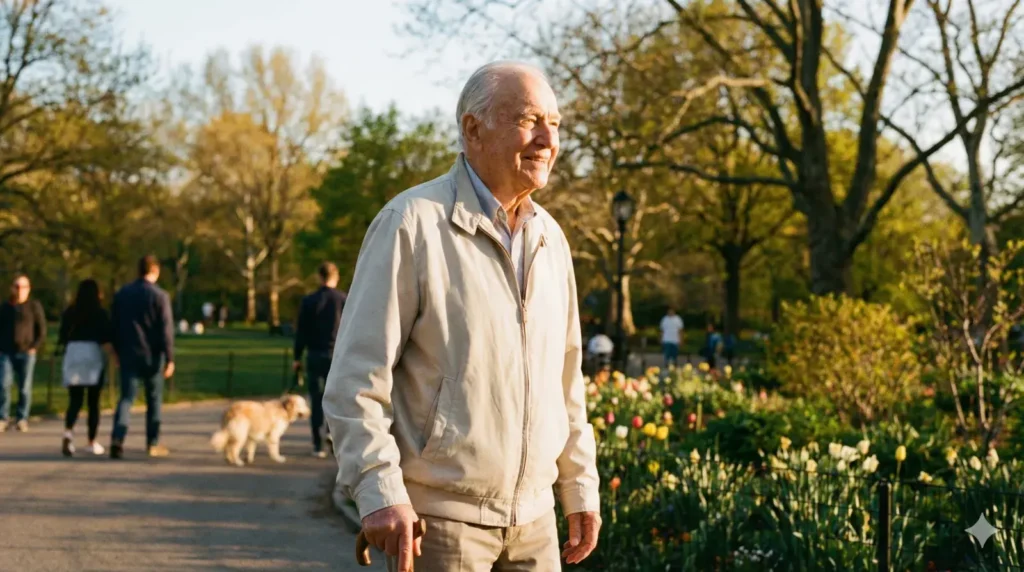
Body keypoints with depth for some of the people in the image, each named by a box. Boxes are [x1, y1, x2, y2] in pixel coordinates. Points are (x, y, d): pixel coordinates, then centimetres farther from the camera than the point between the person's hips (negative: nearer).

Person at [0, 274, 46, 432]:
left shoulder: (34, 306, 4)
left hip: (26, 353, -2)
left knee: (24, 387, -1)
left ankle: (22, 419, 5)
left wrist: (34, 348, -8)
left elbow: (42, 330, 3)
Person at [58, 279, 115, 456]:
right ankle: (92, 442, 12)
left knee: (74, 400, 3)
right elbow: (105, 341, -11)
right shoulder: (100, 314, -4)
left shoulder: (70, 313, 5)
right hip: (93, 356, -2)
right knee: (93, 402, 7)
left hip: (72, 354, 2)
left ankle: (68, 432, -23)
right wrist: (115, 358, -6)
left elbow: (63, 338, 7)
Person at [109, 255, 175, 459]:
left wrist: (118, 351, 21)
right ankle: (153, 444, 15)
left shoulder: (122, 294, 6)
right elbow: (166, 329, -11)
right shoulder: (159, 296, -8)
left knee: (126, 398, 0)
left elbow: (114, 325, 12)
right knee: (154, 399, 10)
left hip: (128, 354, 3)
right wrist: (170, 358, -9)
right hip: (152, 355, -3)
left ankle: (117, 438, -21)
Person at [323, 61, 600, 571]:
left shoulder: (550, 239, 11)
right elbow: (356, 375, -14)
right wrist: (379, 491, -22)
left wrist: (580, 486, 16)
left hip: (533, 517, 6)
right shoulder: (414, 224, -11)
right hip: (442, 515, -6)